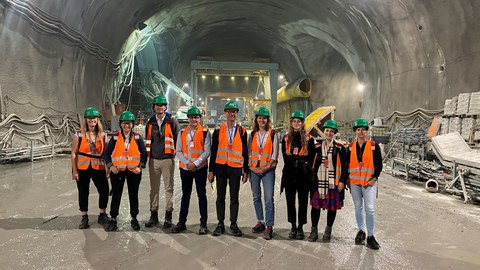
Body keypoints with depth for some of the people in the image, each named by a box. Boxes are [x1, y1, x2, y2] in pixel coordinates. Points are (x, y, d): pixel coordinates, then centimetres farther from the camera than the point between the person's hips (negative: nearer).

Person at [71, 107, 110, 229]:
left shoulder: (103, 135, 4)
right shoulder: (79, 135, -2)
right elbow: (74, 153, -3)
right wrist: (74, 171, -7)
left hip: (98, 168, 1)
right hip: (82, 168, -1)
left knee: (104, 191, -3)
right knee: (83, 193, 8)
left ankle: (102, 216, 16)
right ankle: (84, 218, 23)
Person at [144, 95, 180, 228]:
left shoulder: (172, 121, -1)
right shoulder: (150, 122, 10)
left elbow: (178, 139, 1)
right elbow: (147, 140, 17)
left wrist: (174, 153, 0)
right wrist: (147, 155, 13)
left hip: (167, 159, -3)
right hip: (153, 160, 3)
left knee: (169, 188, 2)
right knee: (154, 188, 9)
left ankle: (168, 216, 11)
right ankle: (153, 215, 19)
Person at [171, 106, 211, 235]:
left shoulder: (205, 132, -2)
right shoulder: (182, 133, 8)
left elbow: (207, 151, -7)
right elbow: (178, 151, 6)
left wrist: (196, 163, -14)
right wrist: (186, 163, -9)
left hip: (200, 168, -3)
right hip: (185, 168, 3)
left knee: (201, 194, 3)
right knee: (185, 195, 11)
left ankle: (203, 223, 11)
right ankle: (181, 222, 20)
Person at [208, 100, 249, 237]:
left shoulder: (242, 131, 4)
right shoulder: (218, 130, 4)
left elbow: (245, 152, 6)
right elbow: (213, 151, 4)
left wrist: (246, 171, 4)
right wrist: (211, 170, 1)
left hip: (236, 168, 0)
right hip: (221, 167, 1)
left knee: (234, 198, 7)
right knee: (220, 197, 8)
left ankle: (233, 224, 19)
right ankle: (220, 224, 19)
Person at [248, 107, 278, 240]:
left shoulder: (272, 134, 1)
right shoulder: (252, 135, 10)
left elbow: (275, 154, -2)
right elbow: (249, 152, 9)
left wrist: (266, 168, -9)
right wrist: (251, 167, -4)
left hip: (268, 170, -4)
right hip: (254, 170, 4)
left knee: (269, 199, -8)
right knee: (256, 197, 11)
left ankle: (269, 227, -3)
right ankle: (260, 222, 23)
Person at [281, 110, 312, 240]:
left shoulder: (308, 138, 4)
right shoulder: (286, 138, 10)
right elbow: (285, 157, 7)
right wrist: (299, 159, -4)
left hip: (303, 174, -2)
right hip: (289, 174, 2)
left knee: (303, 201, 4)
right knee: (290, 201, 6)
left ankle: (300, 228, 16)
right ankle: (293, 227, 19)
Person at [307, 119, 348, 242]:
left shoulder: (340, 148, 2)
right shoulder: (316, 146, 7)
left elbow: (344, 166, 1)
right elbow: (310, 162, 9)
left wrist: (342, 181, -6)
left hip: (334, 182, -1)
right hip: (318, 181, 1)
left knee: (332, 206, 8)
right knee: (315, 205, 3)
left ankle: (328, 230, 24)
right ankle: (314, 230, 17)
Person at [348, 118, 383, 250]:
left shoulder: (374, 146, -2)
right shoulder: (350, 147, 4)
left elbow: (379, 164, 0)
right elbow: (347, 164, 10)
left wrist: (374, 178, -8)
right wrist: (347, 179, 5)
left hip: (369, 182, -3)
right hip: (354, 182, 3)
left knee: (370, 209, -5)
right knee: (358, 208, 13)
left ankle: (370, 236, 5)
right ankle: (361, 231, 28)